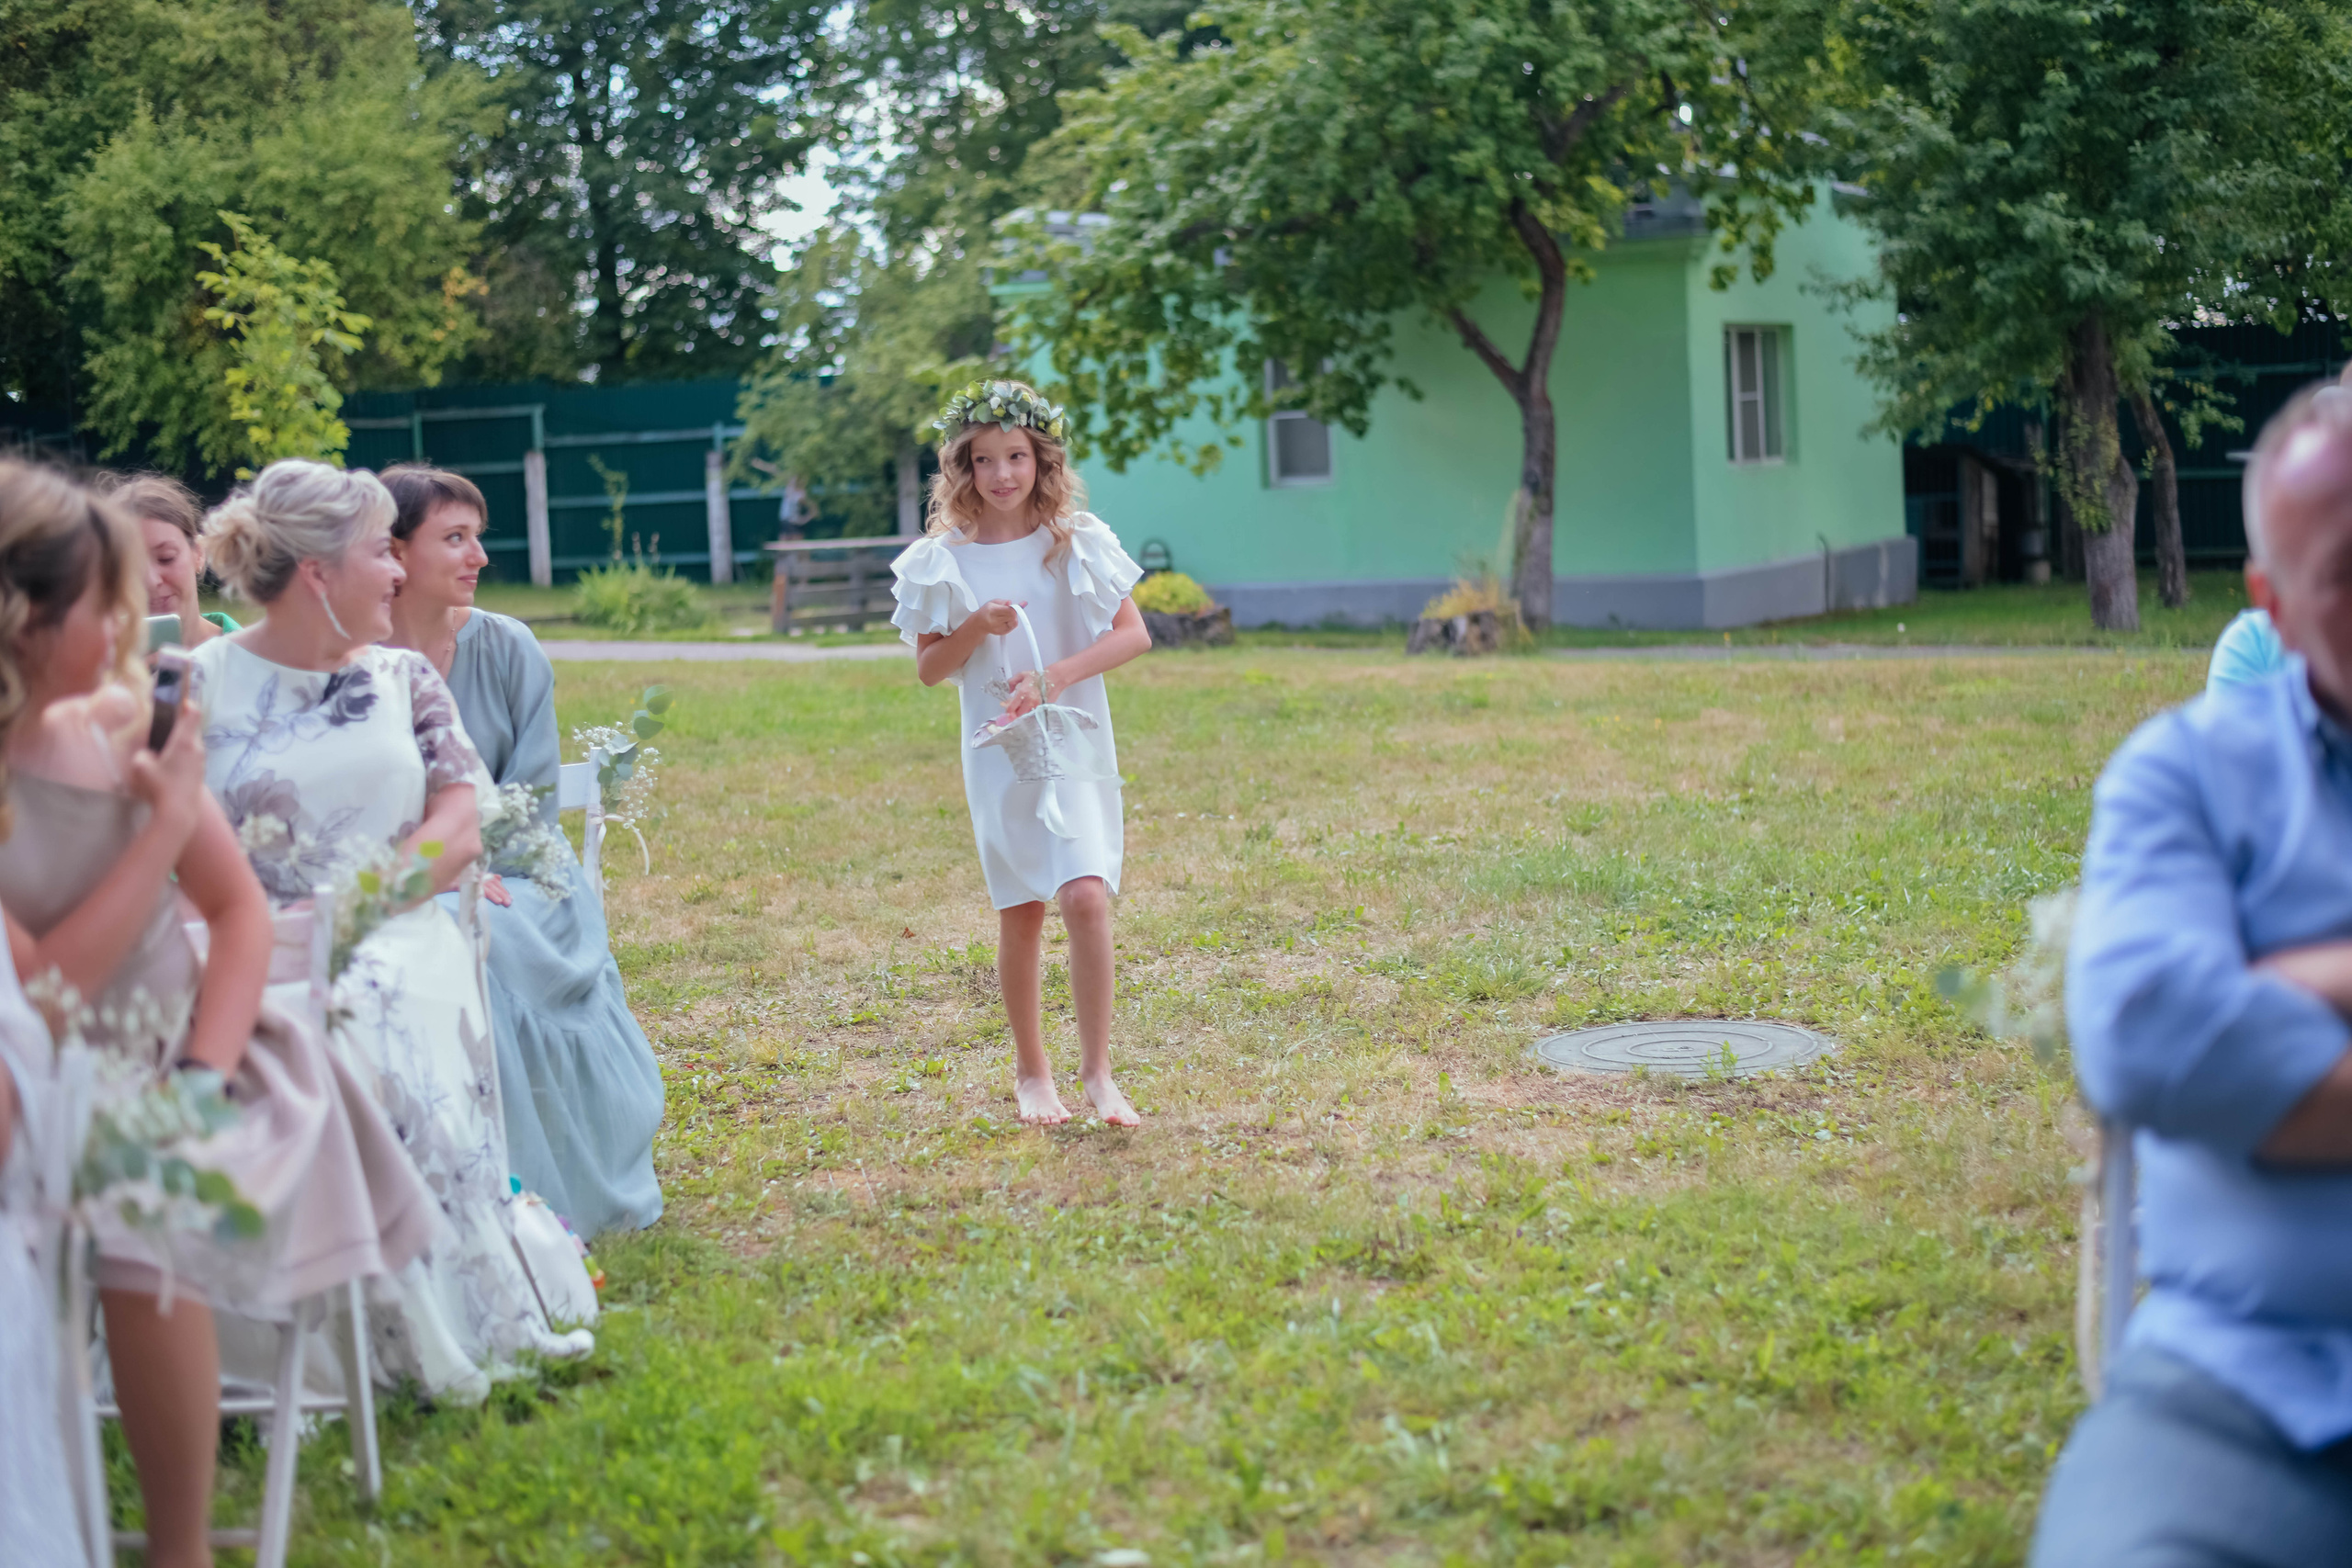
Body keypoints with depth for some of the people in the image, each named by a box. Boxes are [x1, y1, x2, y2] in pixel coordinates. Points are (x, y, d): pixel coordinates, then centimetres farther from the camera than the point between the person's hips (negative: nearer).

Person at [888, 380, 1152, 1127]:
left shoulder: (1078, 543, -1)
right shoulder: (944, 559, 1)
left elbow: (1134, 633, -3)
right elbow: (929, 668, 4)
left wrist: (1055, 677, -15)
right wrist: (976, 628, -15)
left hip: (1075, 742, -1)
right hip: (998, 751, 1)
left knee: (1086, 898, -16)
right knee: (1020, 916, 7)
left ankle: (1096, 1070, -6)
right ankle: (1031, 1070, 24)